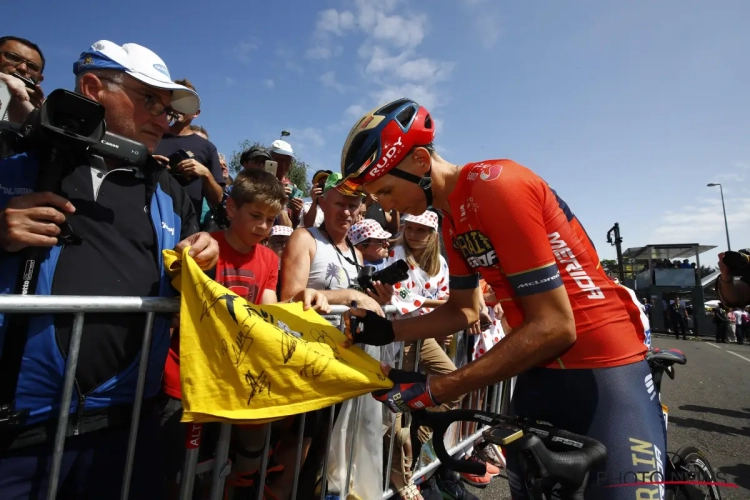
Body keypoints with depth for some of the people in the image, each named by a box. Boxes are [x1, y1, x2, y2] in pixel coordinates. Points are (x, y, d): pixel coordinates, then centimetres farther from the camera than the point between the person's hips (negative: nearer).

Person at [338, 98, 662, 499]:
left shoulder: (496, 187, -23)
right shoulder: (452, 220, 5)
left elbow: (554, 326, -25)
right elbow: (464, 309, 12)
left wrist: (432, 390, -23)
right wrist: (389, 330, -2)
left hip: (604, 367, -8)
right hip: (542, 371, 8)